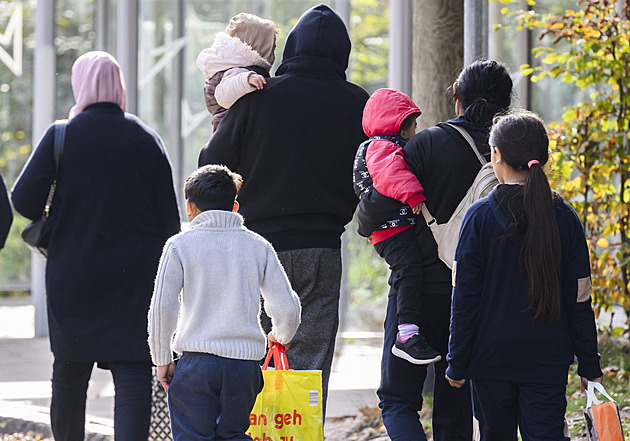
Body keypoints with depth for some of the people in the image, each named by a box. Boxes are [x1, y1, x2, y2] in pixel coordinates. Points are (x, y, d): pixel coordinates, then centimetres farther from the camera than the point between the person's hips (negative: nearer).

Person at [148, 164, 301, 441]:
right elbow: (287, 308, 6)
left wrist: (162, 359, 6)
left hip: (196, 365, -3)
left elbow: (161, 307, -5)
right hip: (245, 364, 3)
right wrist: (282, 336, 28)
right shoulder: (258, 246, 7)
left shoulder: (179, 245, 1)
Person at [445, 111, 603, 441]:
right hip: (549, 357, 1)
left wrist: (457, 362, 1)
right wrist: (589, 364, 8)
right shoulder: (563, 217, -1)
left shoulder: (480, 216, -8)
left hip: (491, 354, -1)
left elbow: (464, 298, -6)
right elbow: (578, 299, 1)